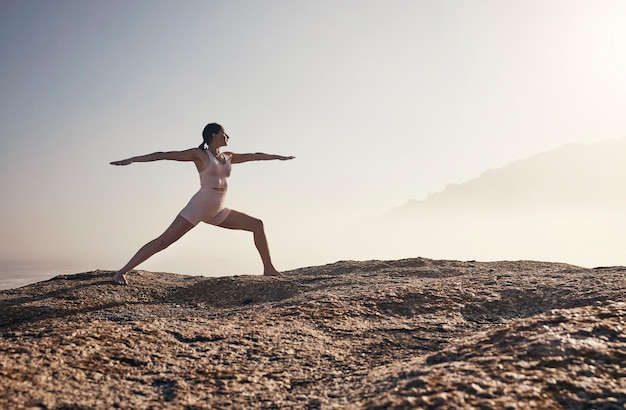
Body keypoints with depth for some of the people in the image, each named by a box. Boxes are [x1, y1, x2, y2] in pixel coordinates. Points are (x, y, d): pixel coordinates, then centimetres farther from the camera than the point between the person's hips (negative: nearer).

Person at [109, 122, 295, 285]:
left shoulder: (228, 157, 13)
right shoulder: (199, 154, -4)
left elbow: (254, 155, 24)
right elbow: (165, 155, -9)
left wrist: (278, 157, 32)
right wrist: (131, 160, -13)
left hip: (218, 212, 7)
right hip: (198, 207, -7)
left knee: (257, 225, 3)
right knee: (163, 241, -12)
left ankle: (268, 269, 9)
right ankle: (121, 272, -4)